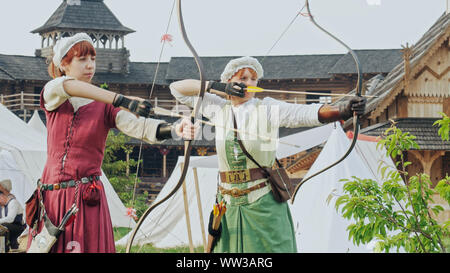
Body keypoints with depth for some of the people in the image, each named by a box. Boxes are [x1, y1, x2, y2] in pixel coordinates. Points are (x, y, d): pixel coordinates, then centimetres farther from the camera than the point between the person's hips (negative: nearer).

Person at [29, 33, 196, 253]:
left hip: (87, 201, -2)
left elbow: (138, 125, -14)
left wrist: (175, 129, -36)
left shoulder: (104, 107, 3)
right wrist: (122, 100, -33)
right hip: (50, 197, 2)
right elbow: (65, 86, -19)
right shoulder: (51, 97, 5)